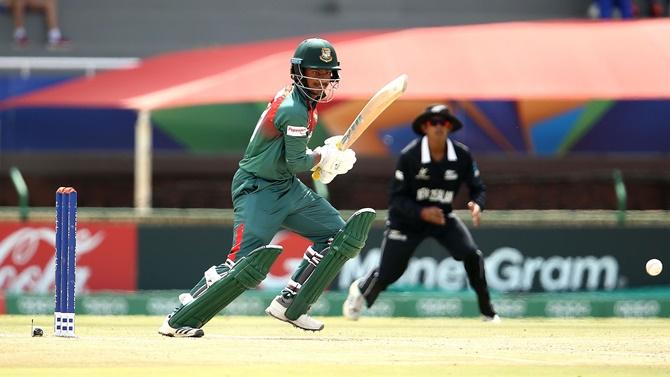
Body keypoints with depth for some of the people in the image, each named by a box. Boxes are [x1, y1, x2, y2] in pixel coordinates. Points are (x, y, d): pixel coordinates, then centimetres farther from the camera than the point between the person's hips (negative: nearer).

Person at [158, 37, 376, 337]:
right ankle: (179, 320, -12)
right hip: (257, 191, -10)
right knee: (244, 262, -20)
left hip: (287, 188, 10)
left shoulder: (299, 99, 8)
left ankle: (289, 305, 11)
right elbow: (297, 163, -19)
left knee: (336, 233, 9)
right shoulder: (295, 110, -22)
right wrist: (324, 156, -3)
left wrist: (325, 154, 4)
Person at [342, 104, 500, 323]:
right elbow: (396, 198, -19)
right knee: (389, 272, -1)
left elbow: (478, 188, -5)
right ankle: (361, 289, 36)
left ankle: (487, 310, -3)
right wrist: (422, 212, -35)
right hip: (407, 220, -2)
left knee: (472, 255, -19)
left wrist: (477, 205, -29)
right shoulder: (409, 156, -22)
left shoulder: (462, 155, -14)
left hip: (442, 217, 2)